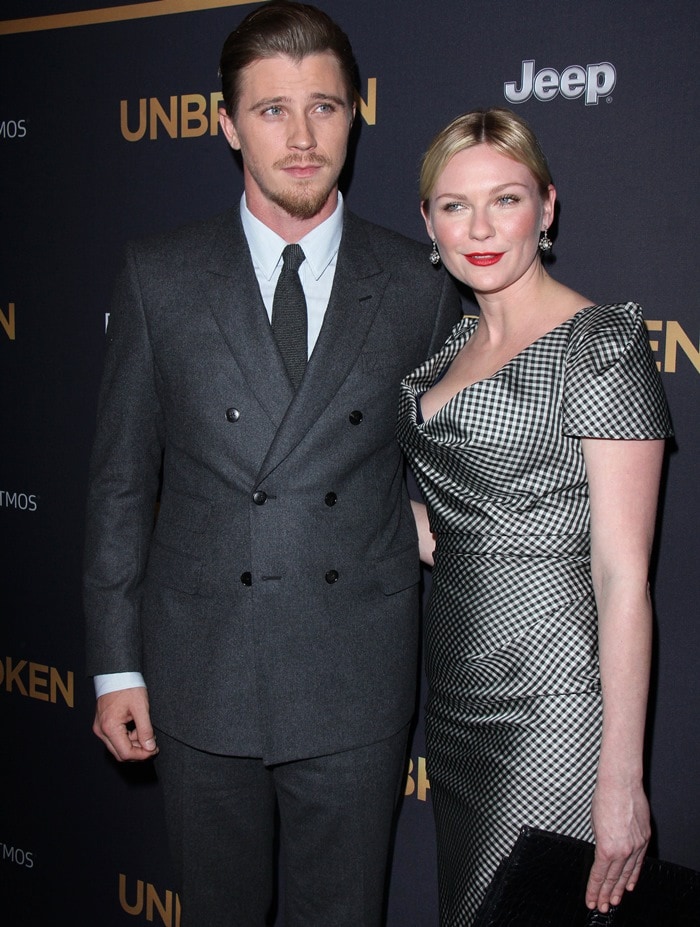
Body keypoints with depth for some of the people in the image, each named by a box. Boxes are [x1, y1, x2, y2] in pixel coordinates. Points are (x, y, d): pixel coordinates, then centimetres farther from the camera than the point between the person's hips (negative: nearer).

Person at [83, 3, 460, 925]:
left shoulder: (419, 286, -1)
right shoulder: (160, 277, -1)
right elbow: (121, 479, 1)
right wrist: (115, 666, -1)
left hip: (356, 679, 0)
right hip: (199, 672, 1)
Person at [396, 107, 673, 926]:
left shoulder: (600, 344, -14)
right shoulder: (454, 345, 9)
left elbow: (623, 574, -18)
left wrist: (622, 777, -18)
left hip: (549, 695, -7)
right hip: (454, 686, 8)